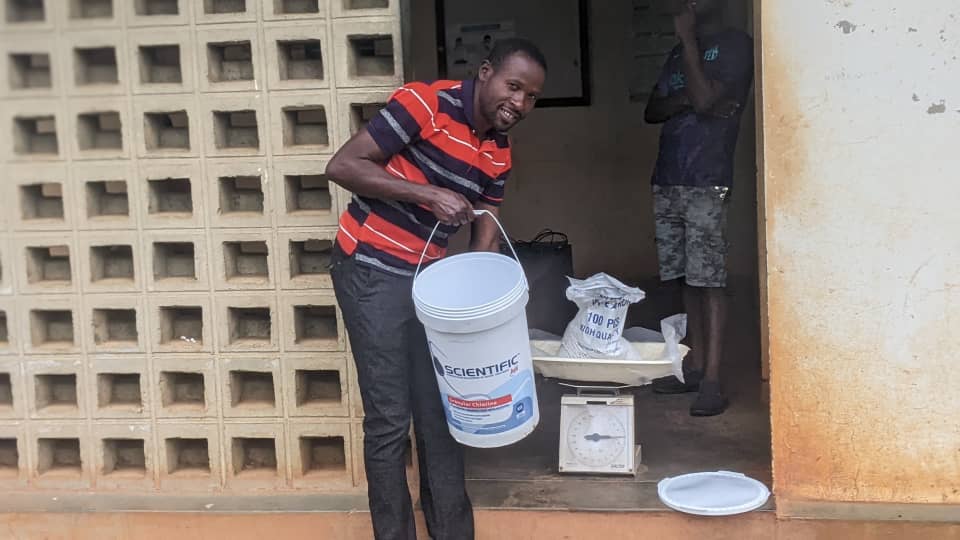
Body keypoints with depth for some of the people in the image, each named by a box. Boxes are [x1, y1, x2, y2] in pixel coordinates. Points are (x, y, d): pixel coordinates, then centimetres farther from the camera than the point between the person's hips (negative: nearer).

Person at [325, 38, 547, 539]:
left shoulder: (499, 153, 5)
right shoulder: (425, 103, -17)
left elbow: (485, 234, 7)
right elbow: (341, 166, -20)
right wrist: (429, 194, -26)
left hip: (429, 276, 7)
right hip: (372, 272, -7)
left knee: (440, 409, 11)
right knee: (389, 418, -3)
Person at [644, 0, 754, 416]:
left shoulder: (736, 45, -2)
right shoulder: (678, 51, 20)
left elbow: (705, 100, -15)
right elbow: (652, 111, 14)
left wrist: (689, 39, -8)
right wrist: (684, 99, -7)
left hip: (706, 183, -7)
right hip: (667, 180, 7)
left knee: (708, 280, -9)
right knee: (686, 278, 8)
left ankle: (712, 380, -9)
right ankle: (695, 366, 14)